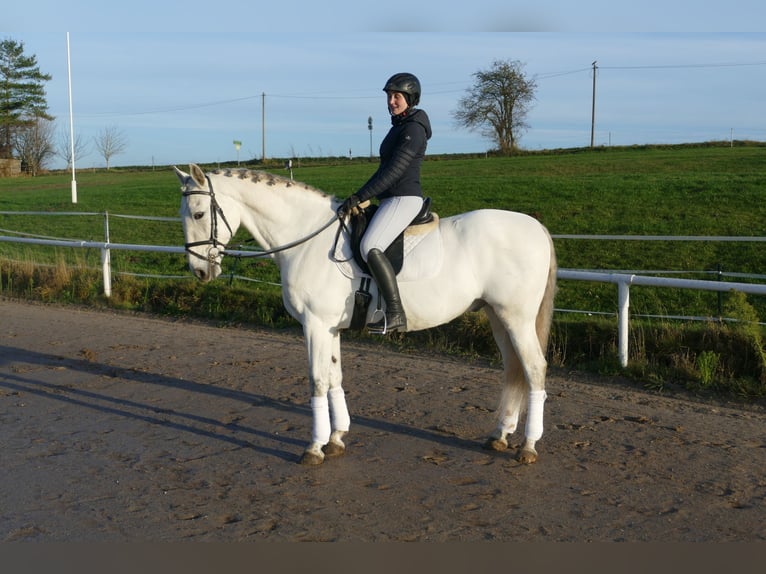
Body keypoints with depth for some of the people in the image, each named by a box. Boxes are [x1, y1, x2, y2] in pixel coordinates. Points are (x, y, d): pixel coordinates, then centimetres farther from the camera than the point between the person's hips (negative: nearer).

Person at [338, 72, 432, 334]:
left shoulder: (413, 129, -12)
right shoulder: (399, 126, 19)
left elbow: (394, 171, -21)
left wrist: (359, 197, -22)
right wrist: (363, 197, 19)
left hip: (404, 199, -11)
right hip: (391, 200, 11)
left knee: (370, 247, -29)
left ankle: (395, 314, -32)